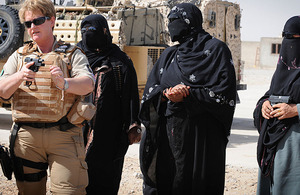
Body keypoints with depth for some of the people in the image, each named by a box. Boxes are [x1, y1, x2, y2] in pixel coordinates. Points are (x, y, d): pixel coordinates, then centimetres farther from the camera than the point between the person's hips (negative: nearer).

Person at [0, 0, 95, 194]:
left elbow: (88, 84, -8)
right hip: (26, 134, 3)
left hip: (63, 134, -2)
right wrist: (19, 77, -17)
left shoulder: (72, 54, 9)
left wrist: (64, 83, -29)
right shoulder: (19, 56, 17)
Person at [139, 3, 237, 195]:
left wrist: (187, 95, -15)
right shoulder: (169, 54, 17)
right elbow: (150, 89, 10)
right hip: (168, 133, 5)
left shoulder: (216, 49, 1)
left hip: (202, 134, -4)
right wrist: (167, 93, -12)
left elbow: (226, 92, -8)